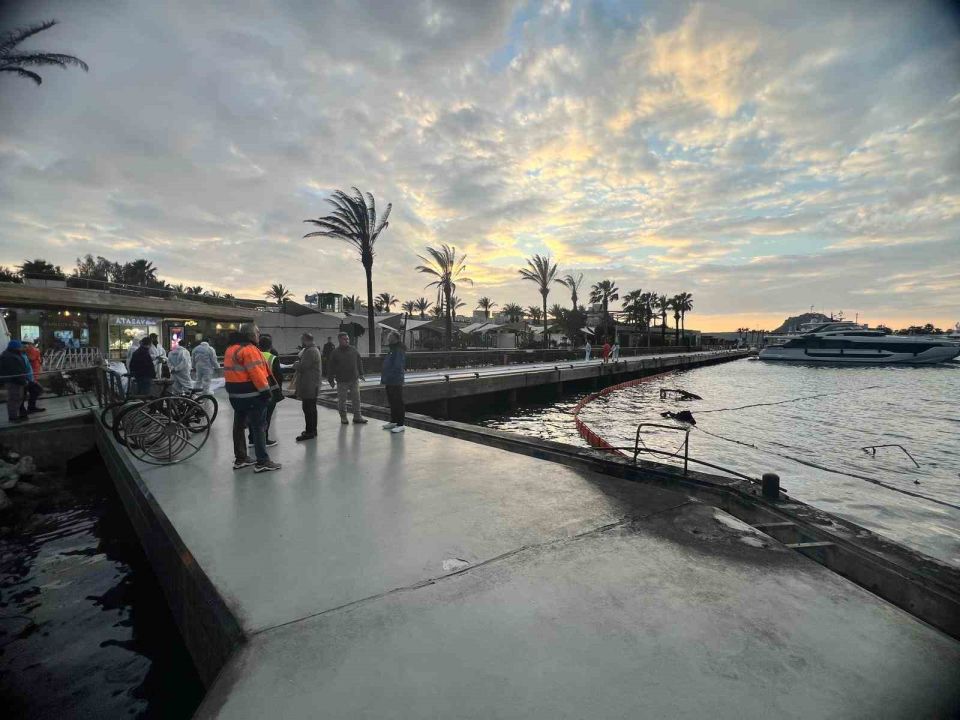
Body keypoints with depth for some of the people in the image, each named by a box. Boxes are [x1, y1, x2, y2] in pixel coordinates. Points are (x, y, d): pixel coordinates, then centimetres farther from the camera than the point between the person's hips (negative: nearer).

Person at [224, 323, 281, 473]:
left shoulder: (231, 349, 15)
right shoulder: (249, 349, -16)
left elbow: (231, 371, 17)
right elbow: (256, 373, -22)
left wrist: (235, 389, 20)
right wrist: (265, 390, -18)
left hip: (235, 394, 10)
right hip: (251, 395, -10)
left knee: (239, 425, 15)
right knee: (258, 427, -6)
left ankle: (240, 458, 26)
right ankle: (262, 462, -3)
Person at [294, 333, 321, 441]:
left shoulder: (310, 351, -17)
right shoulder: (314, 350, 18)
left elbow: (303, 367, -20)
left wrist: (296, 364, -2)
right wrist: (298, 364, 7)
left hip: (309, 386, -11)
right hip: (311, 385, 11)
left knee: (308, 409, -7)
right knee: (311, 408, 17)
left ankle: (309, 432, -4)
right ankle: (312, 429, 26)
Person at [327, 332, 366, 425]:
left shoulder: (353, 349, 5)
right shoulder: (335, 353, -4)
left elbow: (359, 362, 14)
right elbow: (331, 368, -2)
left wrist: (360, 373, 12)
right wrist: (331, 380, -4)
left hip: (354, 379, 3)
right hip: (341, 381, -3)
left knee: (356, 399, 5)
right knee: (342, 400, 7)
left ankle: (357, 417, 13)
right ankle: (343, 417, 22)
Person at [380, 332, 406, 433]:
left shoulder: (399, 351, -15)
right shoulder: (391, 351, 16)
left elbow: (397, 367, -22)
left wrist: (386, 378, -19)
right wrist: (383, 378, 12)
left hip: (396, 382, -10)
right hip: (389, 382, 10)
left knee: (398, 403, -4)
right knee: (392, 402, 17)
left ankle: (400, 425, 2)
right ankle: (393, 422, 28)